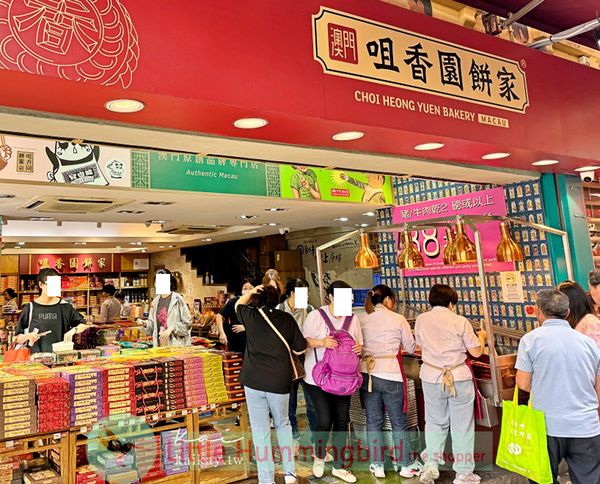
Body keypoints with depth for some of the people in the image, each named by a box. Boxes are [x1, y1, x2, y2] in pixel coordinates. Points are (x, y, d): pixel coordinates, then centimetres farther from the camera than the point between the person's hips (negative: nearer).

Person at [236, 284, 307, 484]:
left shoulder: (251, 316, -1)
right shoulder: (286, 318, -2)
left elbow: (238, 305, 22)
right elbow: (300, 349, 4)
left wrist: (251, 291, 21)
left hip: (254, 381, -1)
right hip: (280, 382, 1)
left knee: (261, 431, 7)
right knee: (283, 424, 21)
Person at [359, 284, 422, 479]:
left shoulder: (362, 320, 3)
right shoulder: (398, 319, -4)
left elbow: (358, 347, 9)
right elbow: (411, 348, 4)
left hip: (367, 373, 3)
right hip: (391, 375, -3)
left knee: (373, 421, 12)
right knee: (399, 422, 11)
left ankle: (377, 466, 20)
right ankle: (406, 465, 22)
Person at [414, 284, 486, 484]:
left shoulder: (421, 320, -1)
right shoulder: (460, 322, -10)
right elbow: (476, 352, -5)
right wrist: (481, 336, 14)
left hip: (431, 377, 2)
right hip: (459, 378, -2)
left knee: (435, 422, 17)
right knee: (462, 426, 9)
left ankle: (431, 465, 10)